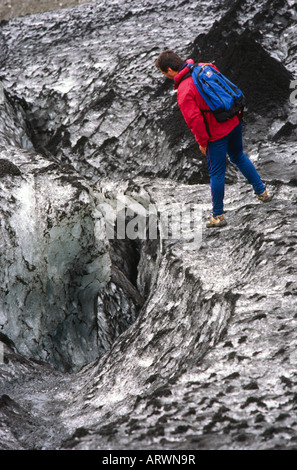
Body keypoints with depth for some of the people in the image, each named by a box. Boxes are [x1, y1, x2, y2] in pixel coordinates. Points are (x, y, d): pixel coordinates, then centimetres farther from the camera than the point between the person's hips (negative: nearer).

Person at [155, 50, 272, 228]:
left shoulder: (183, 91, -21)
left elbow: (194, 120, -22)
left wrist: (202, 142, -8)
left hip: (217, 133, -7)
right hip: (234, 121, 7)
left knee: (216, 173, 6)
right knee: (238, 156, 29)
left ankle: (218, 216, 17)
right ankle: (262, 191, 36)